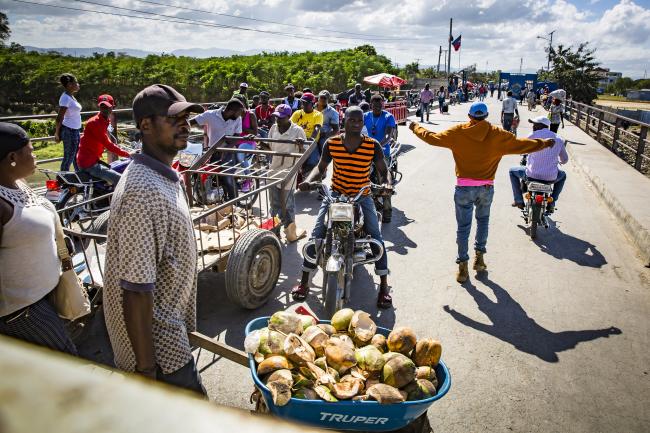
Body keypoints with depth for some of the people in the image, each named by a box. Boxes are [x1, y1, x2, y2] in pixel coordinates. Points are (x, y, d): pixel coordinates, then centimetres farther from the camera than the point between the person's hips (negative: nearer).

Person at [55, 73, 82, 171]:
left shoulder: (71, 96, 11)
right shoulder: (66, 98, -16)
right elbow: (59, 118, -17)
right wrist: (57, 134, -13)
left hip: (75, 130, 9)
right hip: (69, 131, -9)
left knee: (77, 156, 17)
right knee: (69, 157, -1)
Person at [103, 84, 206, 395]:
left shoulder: (162, 174, 3)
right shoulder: (143, 192, -29)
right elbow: (135, 290, -28)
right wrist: (146, 368, -21)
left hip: (167, 320, 9)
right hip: (155, 336, -9)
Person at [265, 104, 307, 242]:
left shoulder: (297, 131, -10)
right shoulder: (273, 128, 5)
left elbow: (302, 153, -9)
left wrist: (301, 144, -30)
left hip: (288, 170, -5)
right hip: (274, 169, 5)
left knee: (287, 203, 2)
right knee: (274, 202, 13)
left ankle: (290, 232, 15)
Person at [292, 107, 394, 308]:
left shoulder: (373, 146, -7)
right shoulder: (331, 144, -3)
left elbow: (383, 170, 1)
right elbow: (321, 167, 7)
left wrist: (388, 184, -21)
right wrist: (309, 180, -13)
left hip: (363, 196, -1)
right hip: (336, 194, 1)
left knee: (376, 237, -15)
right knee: (316, 235, -10)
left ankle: (384, 285, -2)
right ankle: (304, 281, 3)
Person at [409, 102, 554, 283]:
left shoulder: (457, 132, -4)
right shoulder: (497, 135, -2)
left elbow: (432, 137, 2)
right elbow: (521, 144, 4)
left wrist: (416, 127, 19)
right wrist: (545, 143, 20)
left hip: (464, 187, -1)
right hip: (486, 188, 1)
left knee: (463, 227, 7)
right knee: (483, 220, 24)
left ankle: (462, 266, 12)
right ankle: (479, 257, 27)